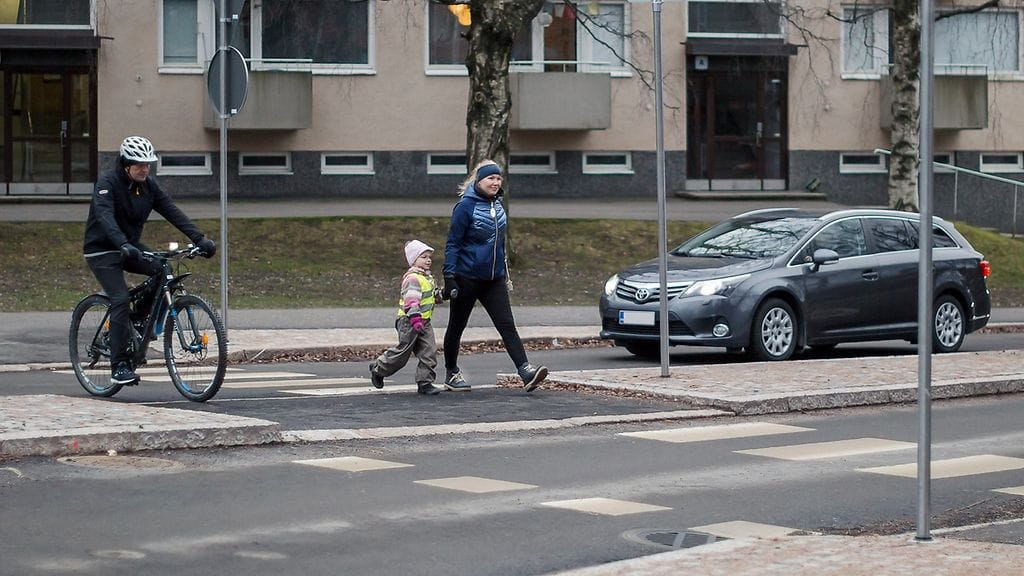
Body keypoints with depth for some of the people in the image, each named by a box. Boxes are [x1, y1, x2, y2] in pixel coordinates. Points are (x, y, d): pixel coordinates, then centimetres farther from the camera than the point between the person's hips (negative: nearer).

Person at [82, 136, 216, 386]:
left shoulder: (148, 185, 0)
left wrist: (199, 239, -20)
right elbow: (105, 217, -34)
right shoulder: (108, 182, -19)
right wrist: (123, 246, -50)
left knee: (163, 270, -16)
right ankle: (119, 365, -17)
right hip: (102, 250, -6)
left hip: (130, 246, 7)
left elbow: (172, 212, -7)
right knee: (120, 299, -21)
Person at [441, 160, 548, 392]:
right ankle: (451, 374, 25)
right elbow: (453, 244, -12)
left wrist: (504, 272, 22)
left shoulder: (497, 205, 8)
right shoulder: (465, 206, -12)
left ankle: (526, 373, -17)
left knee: (507, 325, -7)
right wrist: (449, 276, -18)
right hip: (467, 277, -5)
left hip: (494, 278, 5)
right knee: (456, 327, 10)